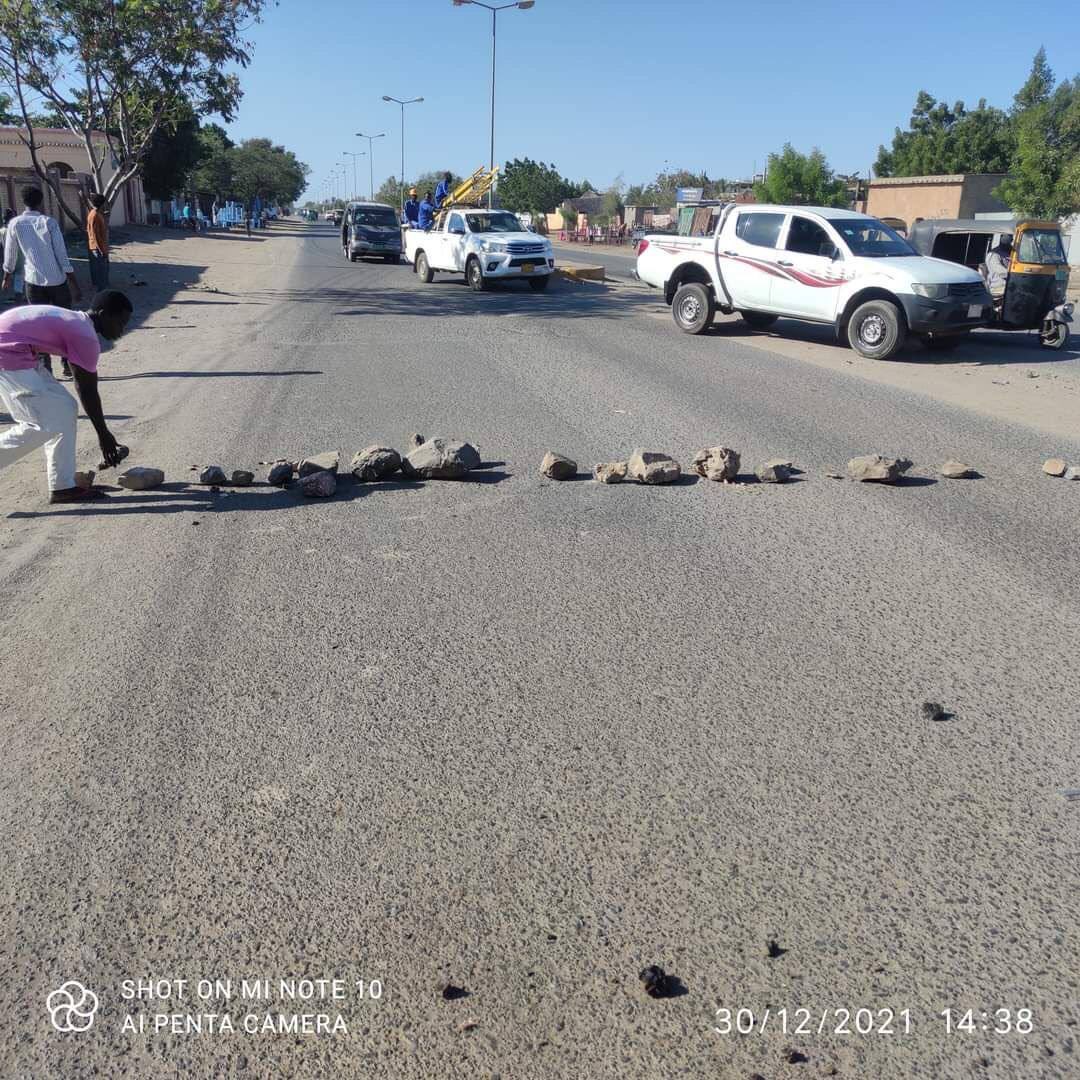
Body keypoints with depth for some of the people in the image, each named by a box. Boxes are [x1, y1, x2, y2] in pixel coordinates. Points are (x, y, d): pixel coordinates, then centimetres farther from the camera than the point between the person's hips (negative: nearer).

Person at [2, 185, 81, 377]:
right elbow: (62, 255, -10)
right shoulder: (49, 222, -6)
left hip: (33, 281, 1)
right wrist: (74, 285, -8)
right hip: (57, 280, -1)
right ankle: (67, 364, 10)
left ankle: (45, 369, 0)